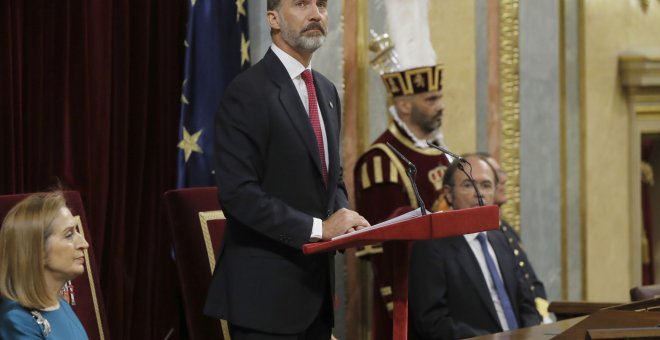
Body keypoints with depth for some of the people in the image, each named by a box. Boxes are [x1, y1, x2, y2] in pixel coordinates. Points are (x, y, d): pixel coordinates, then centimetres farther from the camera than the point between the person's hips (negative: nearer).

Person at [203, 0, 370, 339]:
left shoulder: (326, 91, 15)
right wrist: (317, 228, -21)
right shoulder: (248, 93, -12)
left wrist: (343, 219, 1)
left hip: (317, 284, 8)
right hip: (267, 288, -8)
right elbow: (237, 192, -20)